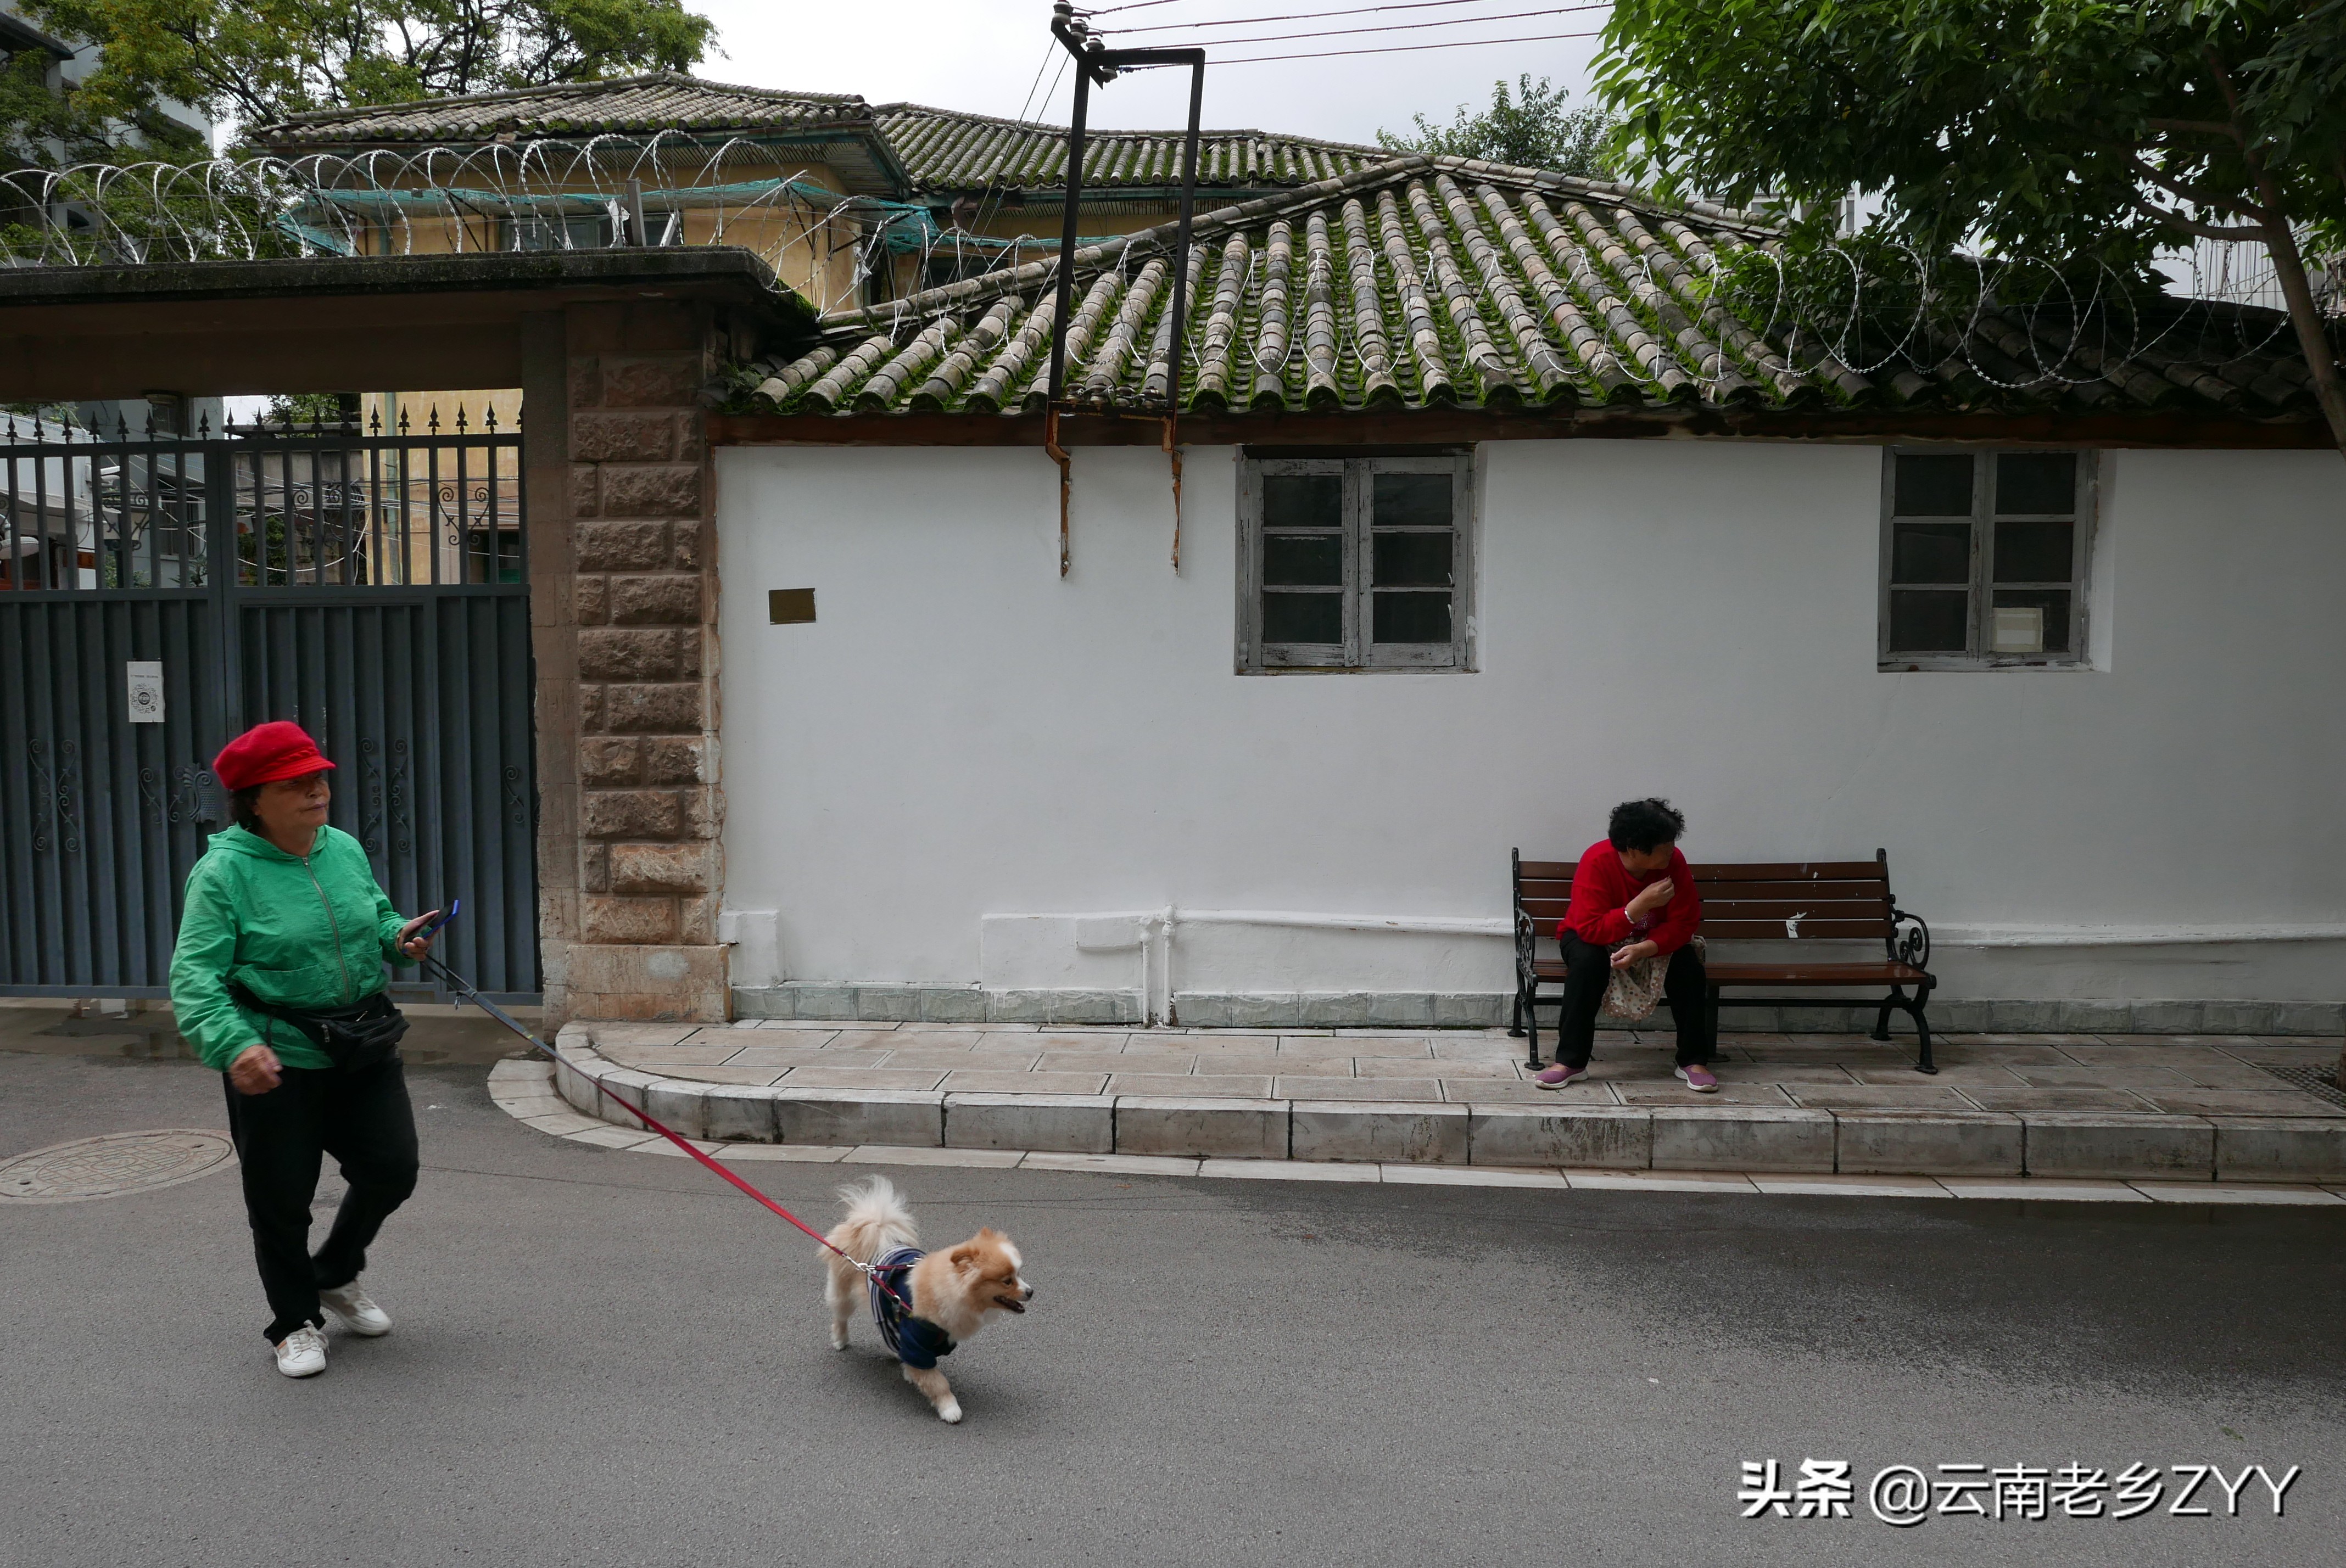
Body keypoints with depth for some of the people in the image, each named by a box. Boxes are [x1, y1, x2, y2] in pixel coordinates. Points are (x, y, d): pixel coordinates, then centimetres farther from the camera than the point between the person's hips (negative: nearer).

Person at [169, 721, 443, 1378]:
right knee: (282, 1201, 6)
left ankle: (335, 1276, 38)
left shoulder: (345, 849, 3)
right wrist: (233, 1043, -35)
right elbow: (195, 975, -20)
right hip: (277, 1061, -5)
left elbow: (376, 912, 22)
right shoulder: (224, 871, -14)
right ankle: (296, 1323, 30)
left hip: (364, 1047, 5)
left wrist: (399, 936, -1)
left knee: (392, 1170, 9)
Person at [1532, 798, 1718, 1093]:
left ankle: (1693, 1061, -12)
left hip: (1653, 941, 3)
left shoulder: (1674, 861, -20)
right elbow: (1590, 929, -33)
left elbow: (1684, 922, -18)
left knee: (1688, 963, -25)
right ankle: (1570, 1062, -27)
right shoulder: (1597, 861, -30)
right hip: (1593, 938, -3)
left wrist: (1643, 949, -35)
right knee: (1587, 960, -35)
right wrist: (1642, 903, -42)